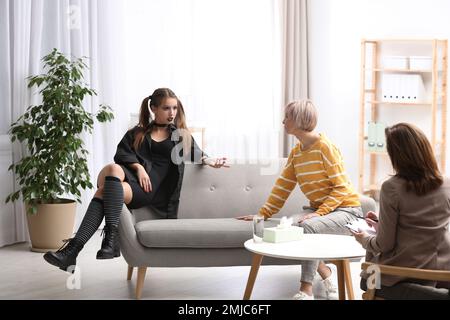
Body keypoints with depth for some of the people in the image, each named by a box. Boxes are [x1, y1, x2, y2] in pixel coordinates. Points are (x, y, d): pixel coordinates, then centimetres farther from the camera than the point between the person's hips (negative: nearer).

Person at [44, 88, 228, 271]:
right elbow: (122, 153, 12)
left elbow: (197, 155, 24)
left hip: (155, 185, -1)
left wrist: (210, 161, 1)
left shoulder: (182, 136, 26)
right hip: (132, 174, 1)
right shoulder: (137, 133, 25)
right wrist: (138, 167, -7)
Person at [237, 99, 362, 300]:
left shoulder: (325, 147, -15)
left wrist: (319, 213, -25)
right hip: (318, 209, 7)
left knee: (308, 227, -32)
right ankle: (327, 278, -3)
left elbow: (341, 188, -16)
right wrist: (262, 214, 4)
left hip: (345, 210, -7)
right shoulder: (296, 152, 7)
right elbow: (282, 187, 11)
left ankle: (306, 291, -24)